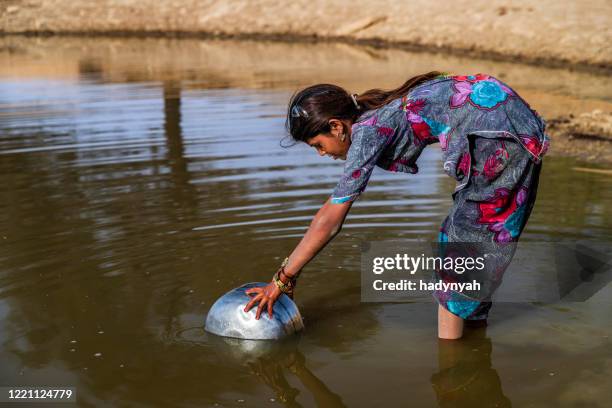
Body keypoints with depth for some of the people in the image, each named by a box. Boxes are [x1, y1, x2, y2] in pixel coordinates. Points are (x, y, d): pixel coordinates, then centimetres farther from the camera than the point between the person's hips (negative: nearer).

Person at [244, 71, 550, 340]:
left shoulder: (367, 131, -13)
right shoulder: (370, 115, 13)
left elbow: (329, 221, -12)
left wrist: (282, 278, -6)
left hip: (498, 134, -9)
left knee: (465, 237, -2)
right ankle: (475, 321, 29)